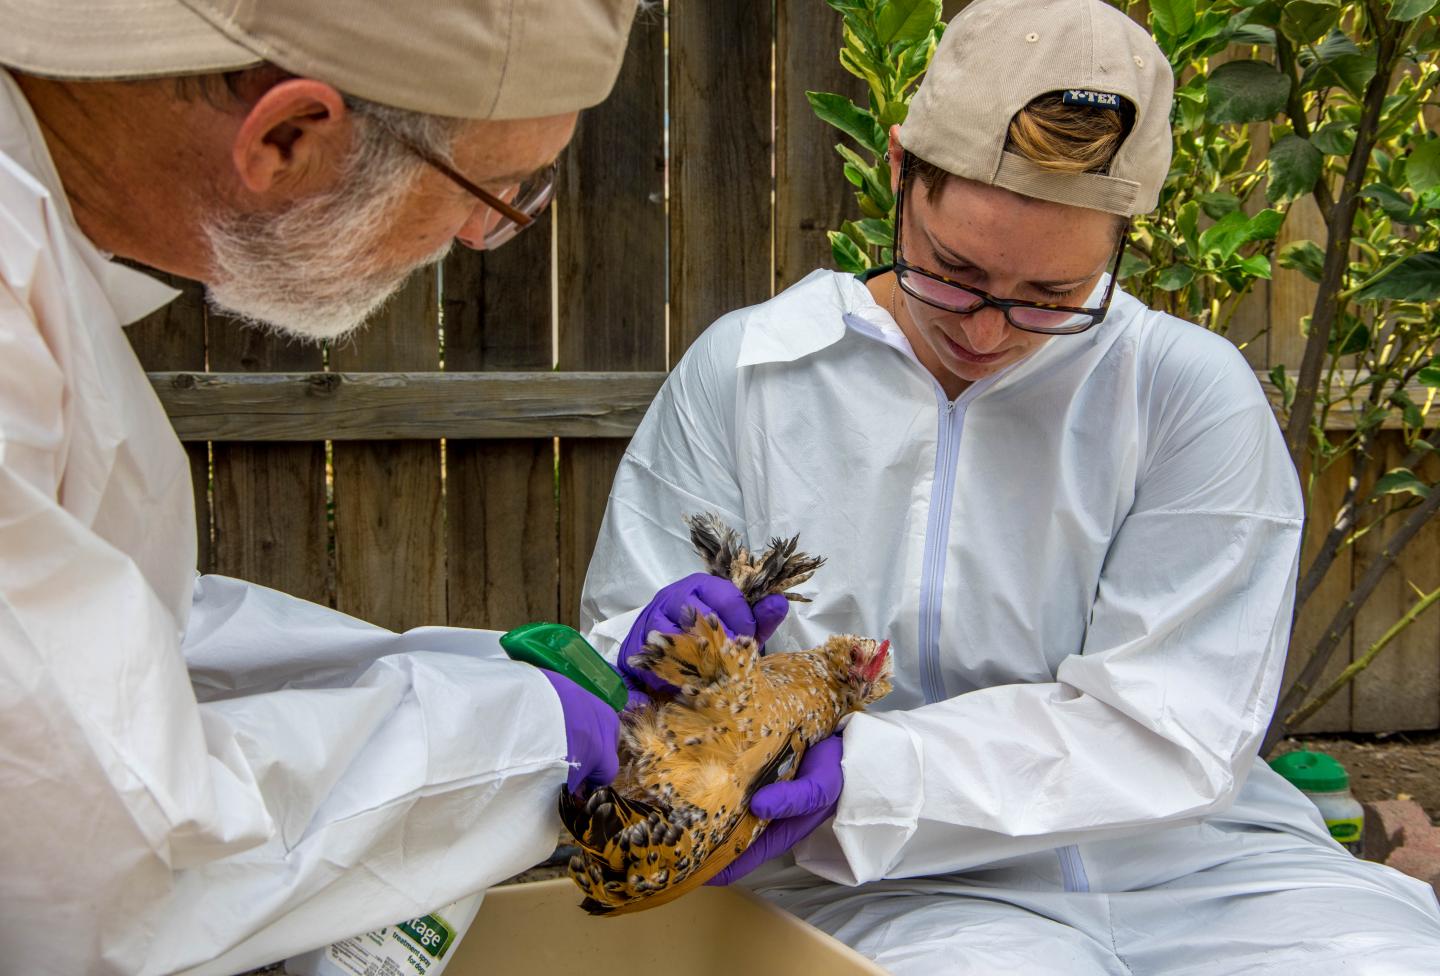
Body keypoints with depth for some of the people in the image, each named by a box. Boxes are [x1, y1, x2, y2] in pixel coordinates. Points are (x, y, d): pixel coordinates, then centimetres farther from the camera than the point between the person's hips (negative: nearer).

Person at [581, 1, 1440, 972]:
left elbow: (1167, 737, -8)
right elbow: (617, 641, 9)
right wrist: (662, 655, -16)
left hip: (1180, 862, 2)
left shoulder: (1193, 392, 0)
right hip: (888, 886, -2)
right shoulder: (743, 375, 4)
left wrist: (860, 774, -20)